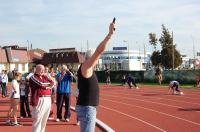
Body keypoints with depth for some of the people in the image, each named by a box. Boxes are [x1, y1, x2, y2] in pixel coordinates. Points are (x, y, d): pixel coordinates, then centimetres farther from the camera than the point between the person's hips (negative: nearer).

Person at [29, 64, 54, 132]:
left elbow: (52, 83, 8)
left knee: (44, 119, 11)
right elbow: (41, 84, -14)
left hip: (48, 100, 7)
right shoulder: (33, 78, -1)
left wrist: (46, 85, -8)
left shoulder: (45, 77, 20)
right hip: (39, 100, -7)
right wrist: (48, 83, 3)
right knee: (37, 119, -7)